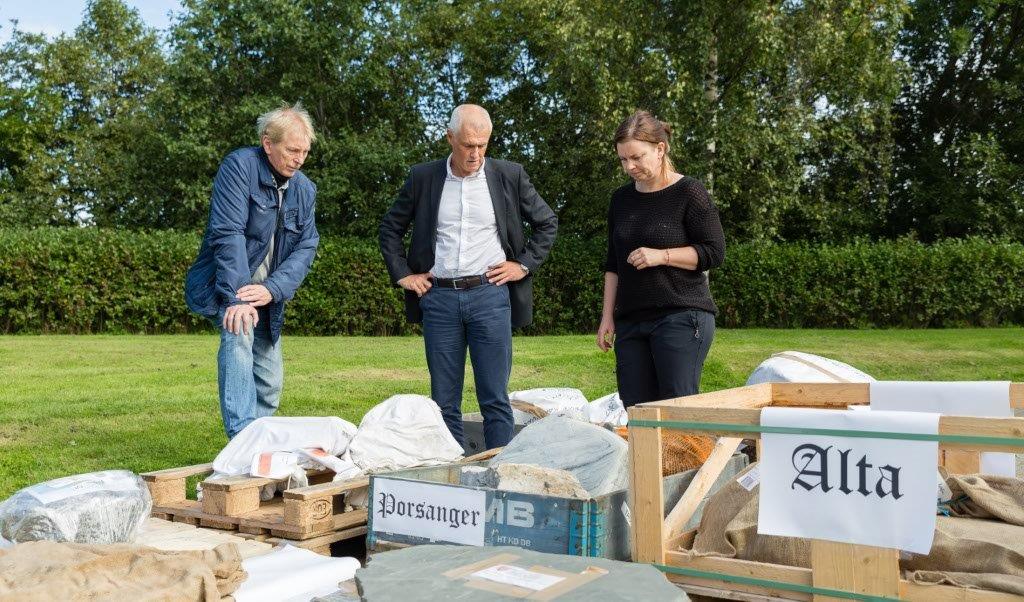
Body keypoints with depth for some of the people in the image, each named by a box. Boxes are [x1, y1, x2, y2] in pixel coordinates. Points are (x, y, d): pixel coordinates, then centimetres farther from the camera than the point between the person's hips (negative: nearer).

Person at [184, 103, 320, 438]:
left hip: (266, 296, 6)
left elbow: (306, 247, -4)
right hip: (223, 288, -6)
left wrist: (272, 289, -22)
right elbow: (228, 234, -24)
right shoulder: (239, 166, -16)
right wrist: (237, 298, -33)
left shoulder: (304, 189, 2)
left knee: (269, 383, 6)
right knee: (238, 333, -34)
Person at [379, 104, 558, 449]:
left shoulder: (509, 176, 3)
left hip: (490, 294, -1)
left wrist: (525, 265, 4)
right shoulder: (423, 178, 6)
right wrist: (402, 274, 7)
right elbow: (390, 228, 16)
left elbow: (547, 223, 14)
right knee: (444, 403, 6)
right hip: (438, 297, 1)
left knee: (495, 399, 0)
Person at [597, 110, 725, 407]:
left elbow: (715, 252, -5)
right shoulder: (621, 199, 15)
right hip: (630, 321, 6)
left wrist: (661, 255, -15)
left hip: (682, 316, -5)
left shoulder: (689, 192, -2)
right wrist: (607, 317, 14)